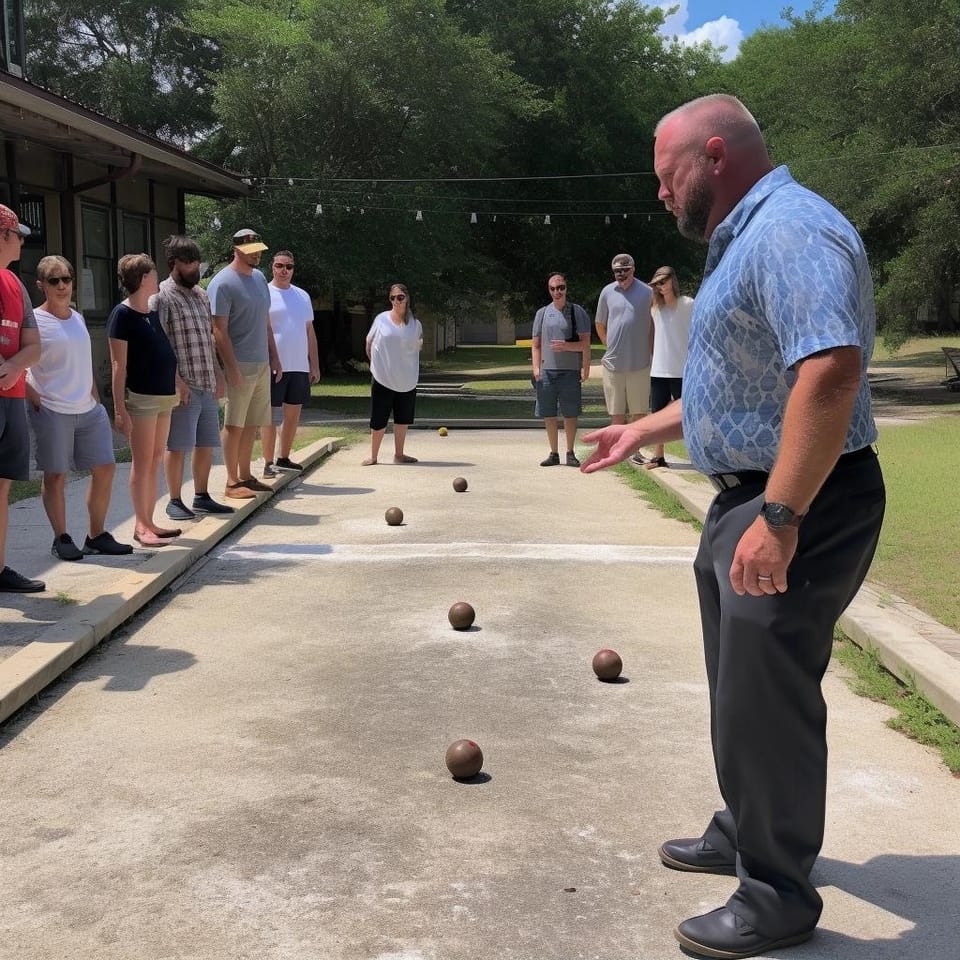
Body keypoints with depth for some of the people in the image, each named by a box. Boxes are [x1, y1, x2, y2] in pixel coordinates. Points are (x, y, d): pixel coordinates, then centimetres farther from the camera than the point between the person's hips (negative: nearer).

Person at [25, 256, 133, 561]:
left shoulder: (78, 318, 12)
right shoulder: (35, 321, -9)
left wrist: (95, 398, 13)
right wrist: (35, 398, -14)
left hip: (88, 409, 7)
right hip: (52, 411, -7)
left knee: (105, 468, 6)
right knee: (55, 475, 0)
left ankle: (97, 536, 17)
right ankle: (61, 539, 12)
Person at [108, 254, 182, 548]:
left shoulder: (154, 311, 12)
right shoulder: (123, 314, -10)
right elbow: (119, 365, -12)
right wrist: (119, 408, -15)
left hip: (164, 396, 7)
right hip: (140, 397, -7)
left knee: (155, 462, 11)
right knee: (142, 464, -1)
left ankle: (149, 522, 18)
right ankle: (141, 526, 6)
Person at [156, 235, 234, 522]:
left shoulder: (201, 294, 16)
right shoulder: (162, 296, -9)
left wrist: (218, 374, 16)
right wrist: (176, 381, -19)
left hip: (207, 384, 7)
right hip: (183, 386, -7)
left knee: (206, 443, 12)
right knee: (177, 445, 0)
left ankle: (202, 497, 23)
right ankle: (175, 501, 9)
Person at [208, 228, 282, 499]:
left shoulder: (259, 277, 13)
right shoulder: (223, 283, -11)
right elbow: (219, 330, -15)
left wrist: (274, 357, 17)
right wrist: (233, 368, -19)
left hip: (262, 364, 8)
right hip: (240, 365, -8)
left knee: (252, 424, 11)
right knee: (235, 424, -3)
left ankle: (245, 476, 19)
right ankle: (232, 483, 2)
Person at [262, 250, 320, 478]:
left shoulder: (302, 296, 15)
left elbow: (310, 332, 18)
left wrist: (315, 365, 14)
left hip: (299, 367, 6)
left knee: (293, 414, 10)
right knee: (270, 415, -2)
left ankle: (284, 458, 21)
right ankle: (268, 463, 4)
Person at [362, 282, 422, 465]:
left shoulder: (415, 323, 1)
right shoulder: (381, 319, -3)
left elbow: (418, 346, 13)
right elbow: (369, 344, 6)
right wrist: (377, 364, 6)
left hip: (407, 380, 2)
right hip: (382, 379, -2)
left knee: (403, 418, 11)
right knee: (378, 420, 1)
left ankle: (399, 454, 25)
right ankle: (373, 456, 12)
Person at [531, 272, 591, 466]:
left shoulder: (577, 312, 3)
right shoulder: (542, 313, 11)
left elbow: (585, 344, 0)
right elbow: (536, 344, 11)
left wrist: (567, 345, -16)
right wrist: (536, 368, -1)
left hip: (570, 371, -2)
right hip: (546, 371, 2)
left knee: (570, 414, 2)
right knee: (549, 415, 4)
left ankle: (570, 453, 12)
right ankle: (554, 453, 14)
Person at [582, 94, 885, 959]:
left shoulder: (792, 229, -18)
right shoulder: (748, 239, 16)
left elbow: (830, 371, -31)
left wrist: (780, 517, -33)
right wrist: (645, 431, 27)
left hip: (797, 508, -11)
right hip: (746, 499, 11)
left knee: (768, 697, -3)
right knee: (741, 686, 20)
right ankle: (746, 832, 37)